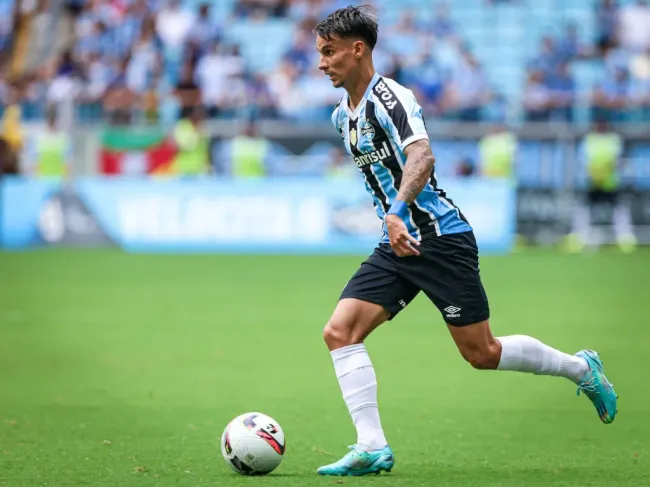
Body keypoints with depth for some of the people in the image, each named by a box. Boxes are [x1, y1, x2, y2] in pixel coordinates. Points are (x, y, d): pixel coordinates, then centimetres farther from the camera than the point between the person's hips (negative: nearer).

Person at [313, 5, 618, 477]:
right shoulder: (344, 115, 13)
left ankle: (581, 368, 22)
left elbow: (422, 155, -31)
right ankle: (372, 448, -11)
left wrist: (397, 211, -42)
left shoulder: (389, 96, -15)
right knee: (339, 331, -10)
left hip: (440, 238, -8)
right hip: (396, 244, 8)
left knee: (482, 354, -1)